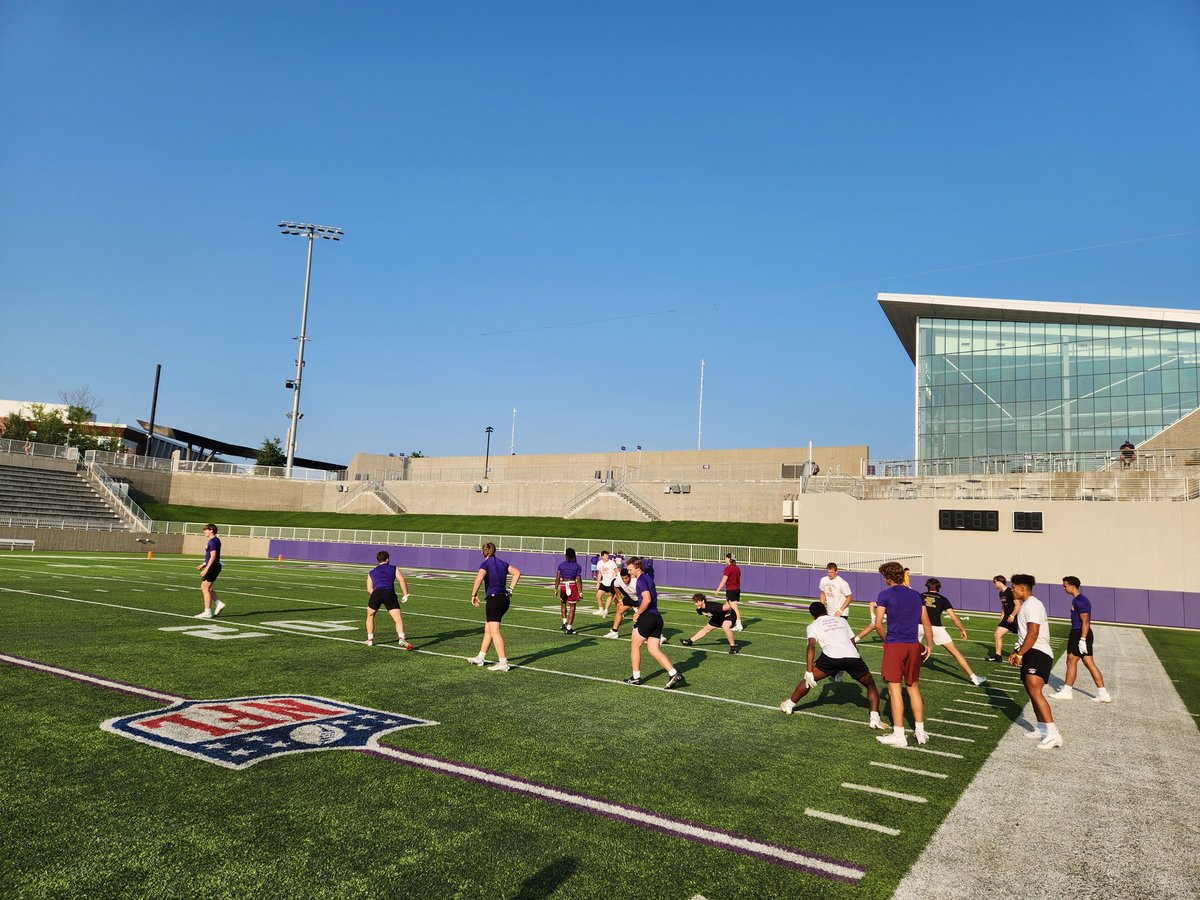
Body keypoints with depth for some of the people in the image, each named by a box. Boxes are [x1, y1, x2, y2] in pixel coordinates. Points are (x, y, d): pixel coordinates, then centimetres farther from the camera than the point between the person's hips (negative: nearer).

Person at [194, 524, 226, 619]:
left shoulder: (213, 541, -16)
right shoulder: (216, 540, 15)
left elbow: (213, 556, -22)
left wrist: (206, 569, -22)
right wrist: (204, 564, 22)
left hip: (213, 567, -10)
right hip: (214, 567, 10)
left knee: (205, 589, -4)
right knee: (205, 588, 15)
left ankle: (207, 612, -1)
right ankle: (218, 604, 10)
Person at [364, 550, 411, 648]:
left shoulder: (371, 573, 30)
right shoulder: (394, 568, 25)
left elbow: (369, 589, 16)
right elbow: (402, 580, 7)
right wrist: (406, 595, 7)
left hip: (376, 593, 2)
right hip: (389, 593, -2)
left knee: (370, 616, 27)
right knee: (398, 619, -5)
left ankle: (370, 640, 27)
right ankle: (401, 638, -27)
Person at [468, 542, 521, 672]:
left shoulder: (485, 563, -7)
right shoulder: (502, 563, 13)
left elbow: (479, 578, -24)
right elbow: (517, 572, 11)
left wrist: (474, 594, -15)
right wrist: (511, 589, 12)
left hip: (493, 599, -7)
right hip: (505, 599, 8)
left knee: (495, 632, -7)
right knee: (488, 629, 19)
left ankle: (503, 663, -14)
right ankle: (481, 657, 28)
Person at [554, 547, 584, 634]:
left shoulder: (561, 565, 1)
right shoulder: (577, 566, -2)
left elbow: (557, 578, -1)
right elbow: (579, 580, -6)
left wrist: (556, 589, 5)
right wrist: (580, 592, -3)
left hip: (563, 586, 2)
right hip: (573, 586, -2)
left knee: (563, 603, 27)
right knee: (572, 608, 6)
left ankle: (565, 622, 21)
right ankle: (569, 628, 6)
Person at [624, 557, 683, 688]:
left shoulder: (641, 580, -12)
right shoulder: (648, 578, 18)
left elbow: (647, 599, -24)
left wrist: (637, 613, -14)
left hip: (647, 617, -9)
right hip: (657, 618, 9)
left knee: (635, 647, 9)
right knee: (654, 650, 7)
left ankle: (636, 677, 17)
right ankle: (674, 674, -5)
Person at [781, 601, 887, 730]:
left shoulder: (813, 626, 20)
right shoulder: (842, 620, 31)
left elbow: (811, 646, 2)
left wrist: (809, 671, -1)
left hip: (832, 657, -2)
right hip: (853, 656, 2)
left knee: (809, 680, 21)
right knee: (871, 685, 23)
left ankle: (789, 705, 28)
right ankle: (875, 719, 8)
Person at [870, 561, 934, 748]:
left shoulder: (885, 594, -5)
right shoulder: (916, 595, 11)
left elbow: (878, 624, -8)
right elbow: (926, 623, 11)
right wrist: (929, 644, 18)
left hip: (894, 646, -5)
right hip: (914, 646, 5)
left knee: (894, 689, -1)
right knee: (913, 688, 16)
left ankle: (899, 735, 0)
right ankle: (920, 732, 19)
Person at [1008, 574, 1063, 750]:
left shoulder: (1032, 605, -14)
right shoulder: (1026, 605, 20)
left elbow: (1033, 633, -22)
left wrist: (1020, 654, -18)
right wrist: (1017, 652, 23)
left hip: (1038, 654, -11)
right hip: (1031, 654, 11)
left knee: (1034, 690, -22)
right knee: (1032, 691, 16)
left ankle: (1053, 734, -26)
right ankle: (1042, 729, 27)